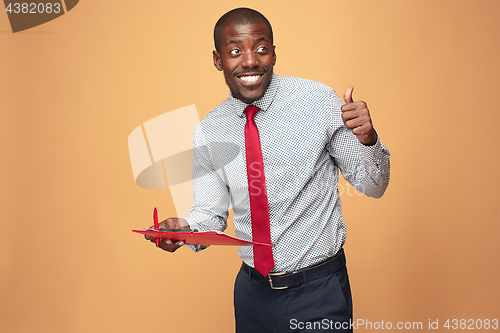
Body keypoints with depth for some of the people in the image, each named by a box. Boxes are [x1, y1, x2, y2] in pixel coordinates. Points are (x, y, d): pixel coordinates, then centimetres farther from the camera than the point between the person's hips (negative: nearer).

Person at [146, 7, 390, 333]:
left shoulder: (318, 100, -12)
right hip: (253, 290, 3)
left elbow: (373, 186, -7)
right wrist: (184, 228, -17)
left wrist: (367, 138, -26)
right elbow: (211, 213, 4)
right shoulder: (207, 133, -3)